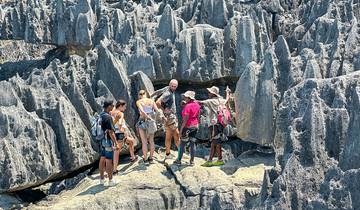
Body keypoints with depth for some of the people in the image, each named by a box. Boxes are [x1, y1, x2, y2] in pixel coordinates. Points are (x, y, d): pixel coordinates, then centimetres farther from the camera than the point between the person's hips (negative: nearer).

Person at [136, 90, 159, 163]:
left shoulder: (138, 102, -3)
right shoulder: (151, 101, 6)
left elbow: (142, 111, -18)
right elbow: (157, 110, -3)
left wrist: (149, 118, -12)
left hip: (143, 121, -3)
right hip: (151, 122, 3)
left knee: (144, 141, 3)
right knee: (151, 140, 14)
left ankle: (145, 158, 6)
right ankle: (151, 157, 18)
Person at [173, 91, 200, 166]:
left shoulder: (187, 106, -16)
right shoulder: (197, 105, 7)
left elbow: (186, 118, -18)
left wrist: (181, 128, -15)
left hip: (187, 126, -7)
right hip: (195, 126, 7)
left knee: (182, 143, 2)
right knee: (192, 143, 9)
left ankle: (179, 160, 8)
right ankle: (192, 161, 9)